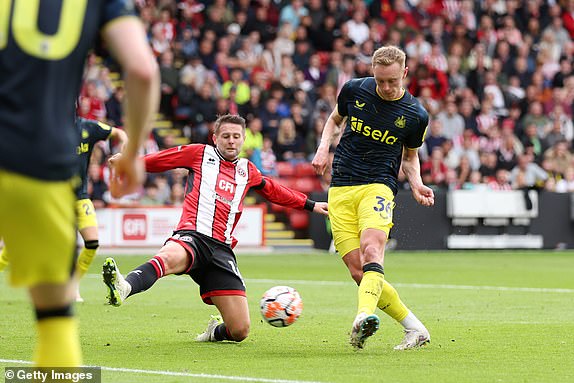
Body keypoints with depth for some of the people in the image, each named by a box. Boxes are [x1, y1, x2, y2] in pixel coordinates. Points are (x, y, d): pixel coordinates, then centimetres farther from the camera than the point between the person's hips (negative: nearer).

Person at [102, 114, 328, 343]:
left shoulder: (247, 170, 26)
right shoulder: (199, 154, 15)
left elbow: (273, 191, 44)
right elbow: (158, 161, 21)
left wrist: (310, 205, 51)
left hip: (222, 249, 4)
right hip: (192, 236, -4)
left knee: (240, 331, -5)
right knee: (169, 258, -45)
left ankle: (215, 331, 29)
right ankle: (123, 289, -69)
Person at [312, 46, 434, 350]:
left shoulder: (416, 115, 2)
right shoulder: (354, 90, 4)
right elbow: (335, 120, 24)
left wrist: (417, 185, 0)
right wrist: (324, 147, 5)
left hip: (378, 186, -2)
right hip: (340, 191, 2)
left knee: (372, 249, -32)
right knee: (358, 272, -9)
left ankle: (364, 315, -54)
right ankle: (414, 328, 2)